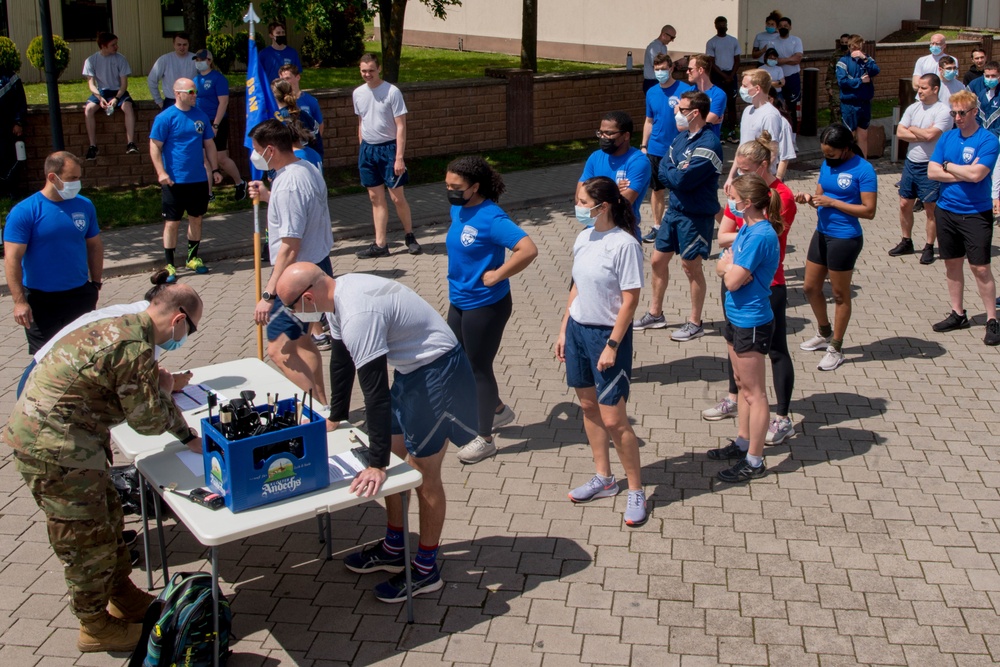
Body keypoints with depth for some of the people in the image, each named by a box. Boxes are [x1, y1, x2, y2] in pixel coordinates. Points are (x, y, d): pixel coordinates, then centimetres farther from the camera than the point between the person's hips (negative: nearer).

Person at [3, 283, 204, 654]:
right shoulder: (134, 348, -24)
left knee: (108, 517, 21)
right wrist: (164, 389, 3)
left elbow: (157, 395, 20)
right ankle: (96, 627, 22)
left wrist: (189, 437, 19)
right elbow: (149, 419, -15)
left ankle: (124, 598, 38)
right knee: (88, 539, 4)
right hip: (52, 446, -10)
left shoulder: (125, 329, 9)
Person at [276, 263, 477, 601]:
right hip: (412, 367, 10)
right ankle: (394, 548, 32)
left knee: (424, 476, 1)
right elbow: (341, 361, 14)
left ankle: (426, 569, 16)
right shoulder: (338, 294, 0)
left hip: (437, 371, -10)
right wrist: (335, 417, 21)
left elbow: (376, 391, -31)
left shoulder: (358, 315, -30)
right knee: (395, 458, 17)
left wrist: (376, 465, -28)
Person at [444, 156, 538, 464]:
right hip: (458, 302, 9)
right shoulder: (458, 210, 3)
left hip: (485, 306, -9)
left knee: (479, 368, 3)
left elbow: (528, 249, -32)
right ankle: (499, 410, 42)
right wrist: (460, 275, 11)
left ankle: (484, 440, 19)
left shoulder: (492, 218, -23)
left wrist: (497, 275, -25)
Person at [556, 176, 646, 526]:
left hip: (607, 334, -8)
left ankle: (636, 491, 12)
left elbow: (630, 300, -17)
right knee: (588, 406, 16)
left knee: (613, 419, -4)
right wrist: (564, 330, 13)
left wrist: (612, 345, -18)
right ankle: (604, 479, 32)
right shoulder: (584, 238, 5)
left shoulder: (624, 244, -18)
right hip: (577, 329, 8)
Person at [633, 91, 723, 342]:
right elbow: (663, 171, 4)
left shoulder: (708, 143, -20)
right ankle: (655, 314, 30)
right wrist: (677, 173, -15)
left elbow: (682, 180, -25)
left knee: (691, 267, 3)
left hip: (696, 215, -8)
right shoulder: (681, 137, 7)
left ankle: (695, 323, 18)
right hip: (674, 209, 8)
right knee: (658, 260, 14)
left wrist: (671, 173, -6)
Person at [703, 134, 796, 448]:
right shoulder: (741, 190, 5)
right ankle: (734, 399, 38)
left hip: (767, 286, -7)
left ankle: (783, 419, 8)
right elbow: (722, 236, 1)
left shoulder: (783, 197, -15)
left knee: (775, 349, 1)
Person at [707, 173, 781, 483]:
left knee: (754, 392, 0)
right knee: (743, 384, 21)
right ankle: (743, 443, 35)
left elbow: (733, 281, -24)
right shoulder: (746, 228, 6)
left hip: (752, 323, -10)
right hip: (737, 317, 10)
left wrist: (729, 267, -6)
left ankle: (754, 462, 9)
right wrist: (733, 267, -12)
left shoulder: (760, 235, -24)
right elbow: (721, 267, 7)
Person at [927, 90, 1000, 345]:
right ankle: (957, 314, 24)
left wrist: (948, 166, -8)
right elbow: (932, 172, -3)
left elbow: (976, 174, -22)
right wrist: (964, 172, -13)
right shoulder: (947, 137, 5)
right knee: (952, 264, 12)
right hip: (947, 211, 5)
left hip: (976, 214, -5)